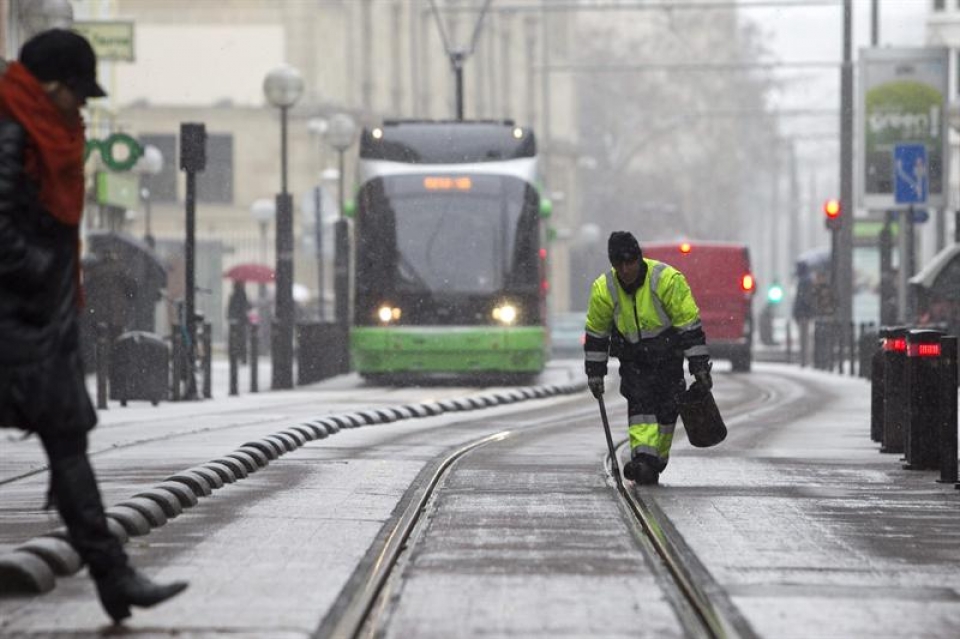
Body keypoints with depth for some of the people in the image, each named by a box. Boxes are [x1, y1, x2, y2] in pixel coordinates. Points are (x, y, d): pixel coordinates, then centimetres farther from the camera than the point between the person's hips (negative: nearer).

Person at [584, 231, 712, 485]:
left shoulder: (667, 280, -22)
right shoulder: (604, 289, -12)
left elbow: (690, 324, -17)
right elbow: (596, 333, 2)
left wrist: (699, 366, -17)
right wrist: (595, 373, 3)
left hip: (668, 357, -1)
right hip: (633, 360, 1)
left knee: (666, 409, 2)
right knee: (639, 404, -17)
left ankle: (657, 461, 18)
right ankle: (644, 460, -28)